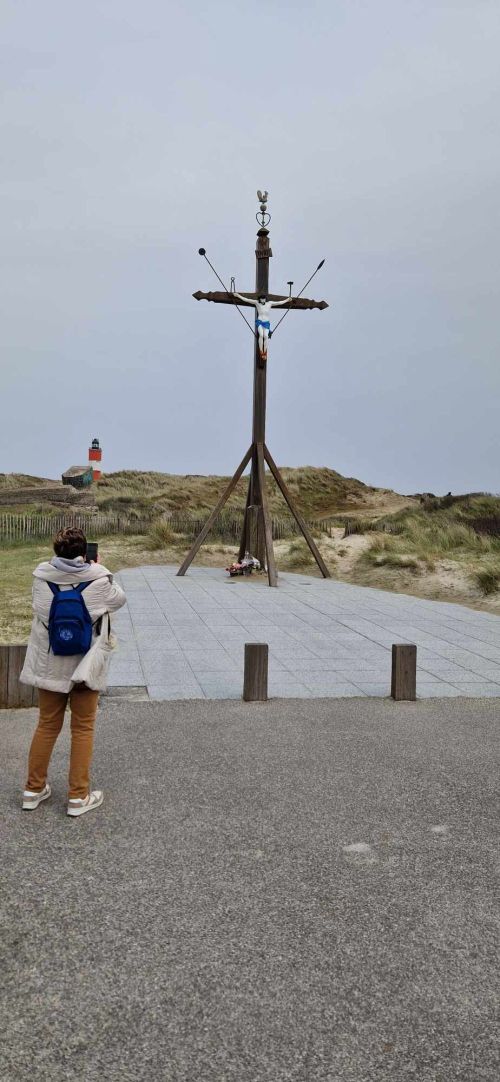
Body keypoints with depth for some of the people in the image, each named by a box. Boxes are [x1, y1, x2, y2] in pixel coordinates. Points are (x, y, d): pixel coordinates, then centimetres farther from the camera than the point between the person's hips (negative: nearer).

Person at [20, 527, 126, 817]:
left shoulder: (41, 577, -9)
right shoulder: (98, 579, -16)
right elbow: (120, 599, 3)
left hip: (49, 664, 3)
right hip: (85, 665, -3)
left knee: (47, 725, 17)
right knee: (83, 728, 10)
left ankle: (34, 789, 28)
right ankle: (79, 796, 17)